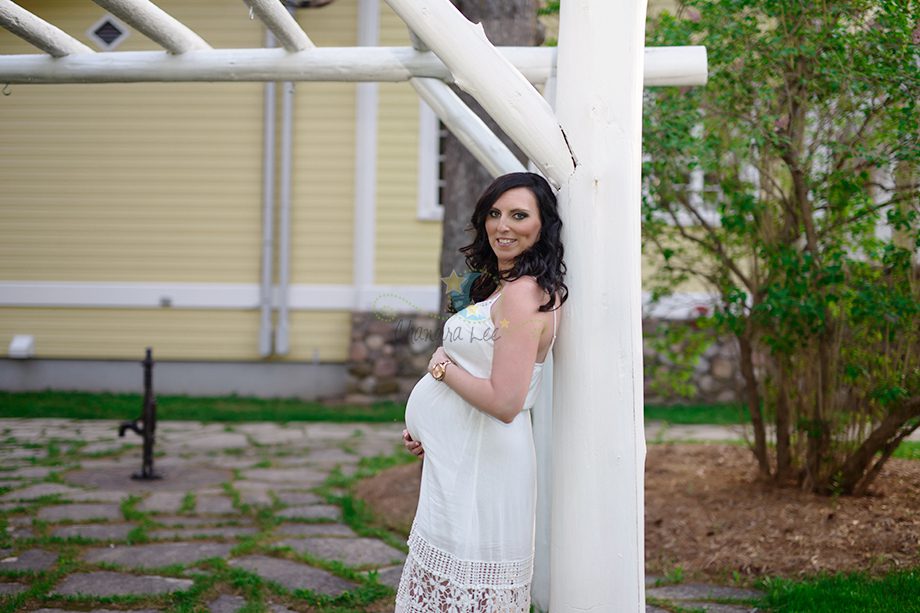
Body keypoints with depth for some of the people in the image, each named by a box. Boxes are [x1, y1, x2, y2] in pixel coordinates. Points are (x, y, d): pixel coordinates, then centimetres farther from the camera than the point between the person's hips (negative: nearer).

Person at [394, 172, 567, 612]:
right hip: (461, 455, 10)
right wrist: (422, 426, 10)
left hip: (481, 462, -10)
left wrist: (443, 366, -11)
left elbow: (504, 402, -26)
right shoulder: (500, 286, 12)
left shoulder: (523, 295, -19)